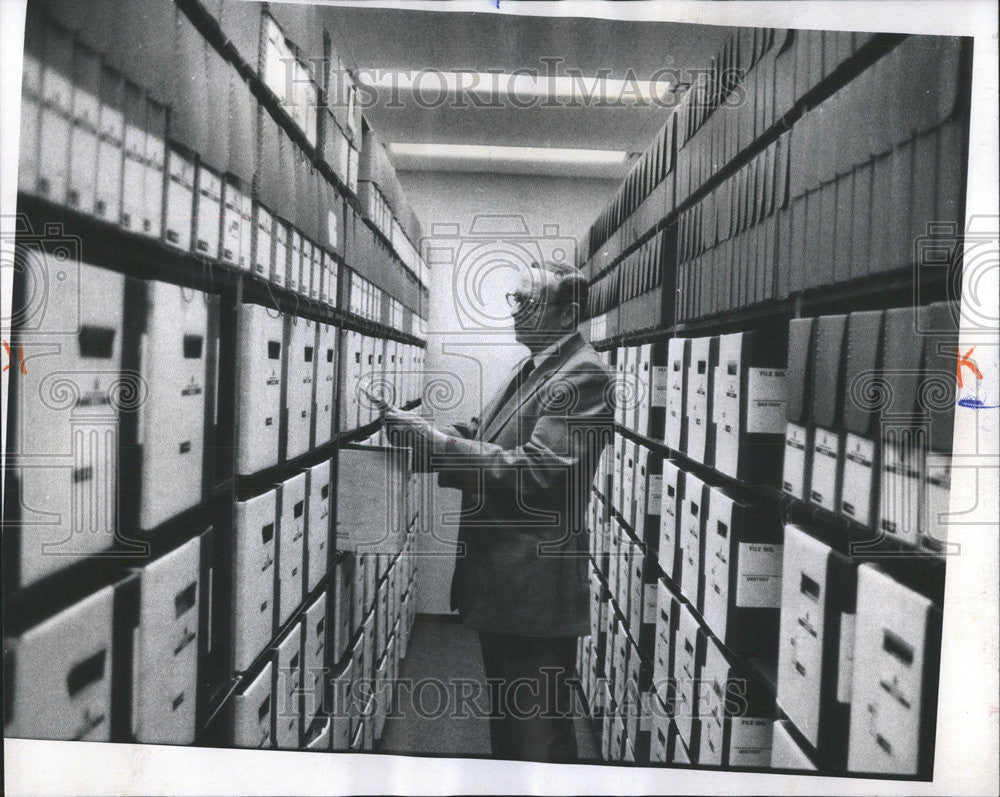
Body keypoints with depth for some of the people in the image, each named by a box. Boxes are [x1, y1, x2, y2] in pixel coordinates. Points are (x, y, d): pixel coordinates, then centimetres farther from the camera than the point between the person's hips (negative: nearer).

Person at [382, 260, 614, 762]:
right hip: (498, 579, 9)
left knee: (538, 729, 7)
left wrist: (439, 442, -22)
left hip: (538, 587, -9)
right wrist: (426, 434, -4)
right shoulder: (529, 370, 14)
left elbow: (536, 470, -24)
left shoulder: (584, 376, -16)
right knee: (504, 713, 25)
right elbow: (484, 438, 13)